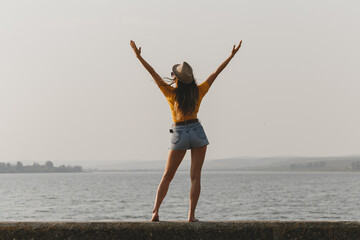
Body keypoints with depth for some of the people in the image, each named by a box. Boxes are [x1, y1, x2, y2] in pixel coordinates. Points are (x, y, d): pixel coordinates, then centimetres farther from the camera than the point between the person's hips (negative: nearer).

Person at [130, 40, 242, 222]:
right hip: (197, 133, 1)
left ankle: (155, 211, 0)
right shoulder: (198, 91, -3)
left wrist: (138, 56, -7)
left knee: (167, 176, 8)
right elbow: (216, 73, 2)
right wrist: (231, 56, 8)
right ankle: (191, 215, -5)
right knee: (195, 176, 0)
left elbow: (154, 74, -9)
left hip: (179, 135, -1)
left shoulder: (171, 93, -8)